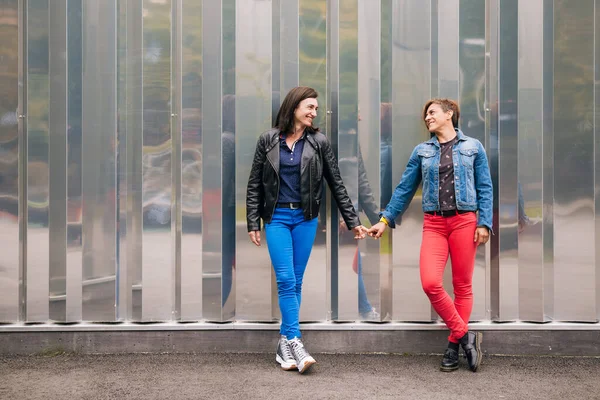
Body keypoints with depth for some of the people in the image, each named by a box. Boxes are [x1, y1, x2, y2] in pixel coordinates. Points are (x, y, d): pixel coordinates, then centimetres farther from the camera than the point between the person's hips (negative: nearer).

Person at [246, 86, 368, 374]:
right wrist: (253, 223, -1)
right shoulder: (268, 140, 1)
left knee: (296, 282, 4)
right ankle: (295, 343, -9)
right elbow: (254, 184, 3)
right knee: (285, 279, -11)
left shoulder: (319, 142, 3)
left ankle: (284, 343, 12)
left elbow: (336, 184, 6)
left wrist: (353, 221, 5)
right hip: (276, 217, -1)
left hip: (305, 218, 1)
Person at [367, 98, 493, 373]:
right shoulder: (422, 151, 12)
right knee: (430, 283, -14)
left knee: (462, 286, 2)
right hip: (433, 223, 2)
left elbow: (484, 188, 4)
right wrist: (385, 220, 8)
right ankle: (465, 335, 0)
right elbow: (405, 188, 13)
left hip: (464, 221, -1)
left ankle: (454, 345, 15)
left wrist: (484, 223, -6)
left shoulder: (473, 147, 6)